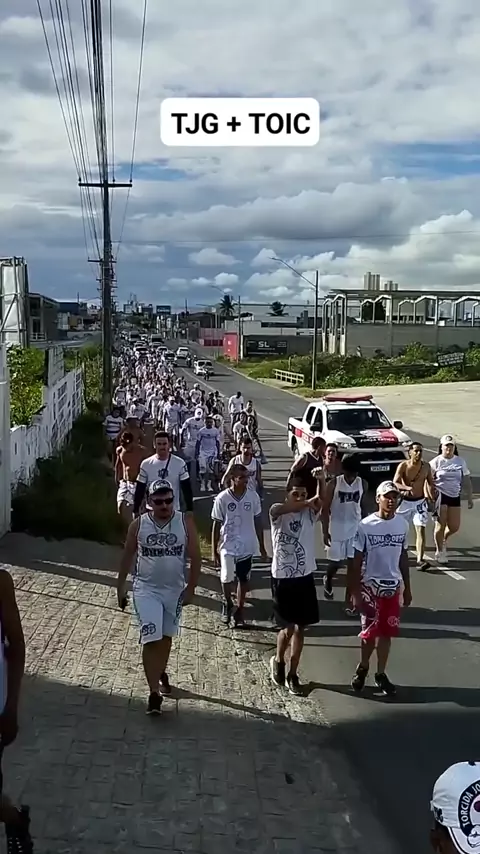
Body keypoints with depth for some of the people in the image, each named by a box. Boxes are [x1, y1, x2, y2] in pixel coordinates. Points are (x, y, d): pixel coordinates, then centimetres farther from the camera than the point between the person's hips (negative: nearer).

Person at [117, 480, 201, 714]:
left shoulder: (185, 523, -10)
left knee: (166, 637, 18)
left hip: (175, 590, 2)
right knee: (151, 639, -12)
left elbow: (195, 558, -5)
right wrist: (120, 586, 7)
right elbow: (127, 557, 4)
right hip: (146, 589, -2)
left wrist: (190, 589, -8)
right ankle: (154, 692, -7)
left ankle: (161, 672, 45)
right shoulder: (138, 525, -9)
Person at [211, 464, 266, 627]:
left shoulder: (253, 496, -6)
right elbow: (216, 525, -6)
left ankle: (239, 611, 29)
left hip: (247, 546, 2)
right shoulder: (222, 498, -13)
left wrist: (261, 546, 8)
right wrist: (214, 551, -4)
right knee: (226, 579, -11)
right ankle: (227, 603, 19)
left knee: (243, 580, 11)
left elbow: (258, 522, 5)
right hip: (228, 547, -2)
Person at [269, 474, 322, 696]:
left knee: (300, 628, 11)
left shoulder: (310, 513, 0)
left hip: (305, 577, 4)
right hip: (282, 578, -4)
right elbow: (281, 509, -33)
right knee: (288, 628, 1)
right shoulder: (277, 512, -9)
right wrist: (306, 503, -38)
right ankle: (278, 661, 30)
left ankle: (292, 674, 24)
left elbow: (321, 501, -20)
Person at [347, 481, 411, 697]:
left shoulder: (402, 524, -1)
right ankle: (362, 668, 28)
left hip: (393, 587, 3)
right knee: (370, 632, 4)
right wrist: (355, 592, -11)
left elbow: (403, 557, 9)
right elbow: (356, 561, -9)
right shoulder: (366, 526, -14)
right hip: (371, 587, -3)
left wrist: (407, 587, 12)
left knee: (386, 632, 9)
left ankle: (381, 674, 24)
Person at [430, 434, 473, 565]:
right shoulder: (436, 462, -4)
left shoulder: (460, 461, 5)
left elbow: (466, 481, 10)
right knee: (441, 525, -3)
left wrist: (470, 498, 8)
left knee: (454, 527, 5)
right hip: (440, 495, -4)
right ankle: (439, 552, 15)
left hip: (455, 496, 4)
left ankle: (443, 540, 38)